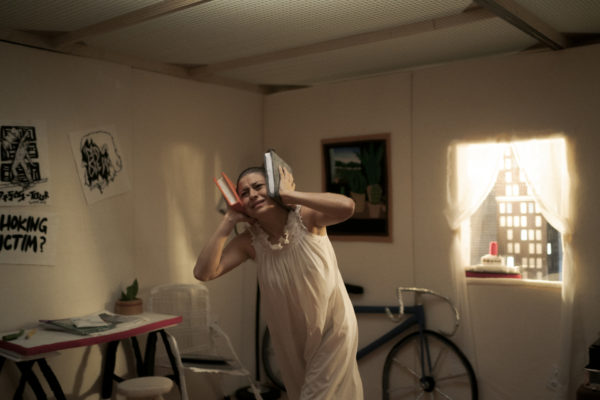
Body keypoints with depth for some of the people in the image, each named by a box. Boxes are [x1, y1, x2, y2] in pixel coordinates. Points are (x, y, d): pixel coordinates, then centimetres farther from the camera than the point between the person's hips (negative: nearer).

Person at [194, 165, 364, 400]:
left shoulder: (306, 217, -19)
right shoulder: (250, 241, -12)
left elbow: (347, 206, -39)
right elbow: (203, 272, -22)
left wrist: (288, 194, -34)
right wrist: (228, 221, -21)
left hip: (333, 330, -3)